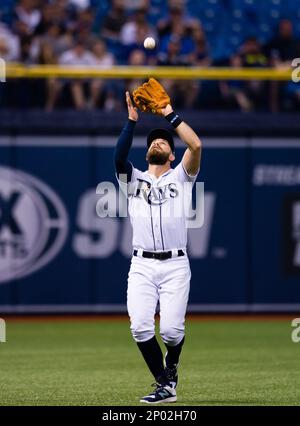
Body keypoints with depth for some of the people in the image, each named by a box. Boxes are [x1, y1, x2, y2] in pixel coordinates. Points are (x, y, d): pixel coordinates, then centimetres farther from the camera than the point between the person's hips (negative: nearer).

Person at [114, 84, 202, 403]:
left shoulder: (180, 177, 14)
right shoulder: (133, 180, 17)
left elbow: (196, 145, -4)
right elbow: (119, 156, -5)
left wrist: (170, 115, 1)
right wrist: (132, 120, -5)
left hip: (175, 265, -1)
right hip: (141, 266, 1)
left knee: (171, 330, -13)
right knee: (140, 327, -15)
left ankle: (171, 366, 21)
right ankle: (165, 386, -2)